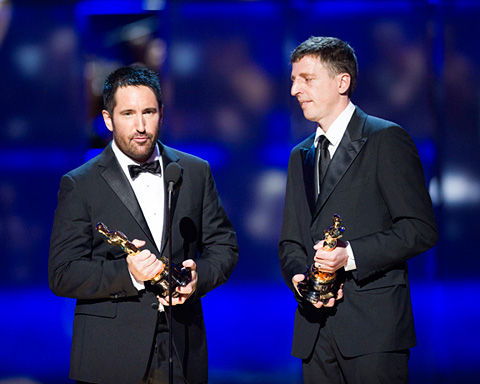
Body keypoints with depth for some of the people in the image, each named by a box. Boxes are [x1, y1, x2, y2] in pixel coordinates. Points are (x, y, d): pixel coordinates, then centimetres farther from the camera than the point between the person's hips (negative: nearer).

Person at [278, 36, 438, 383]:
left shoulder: (386, 140, -1)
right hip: (315, 328, 6)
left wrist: (351, 255, -18)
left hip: (373, 326, -6)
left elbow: (421, 229, -8)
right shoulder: (301, 156, 20)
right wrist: (298, 276, -2)